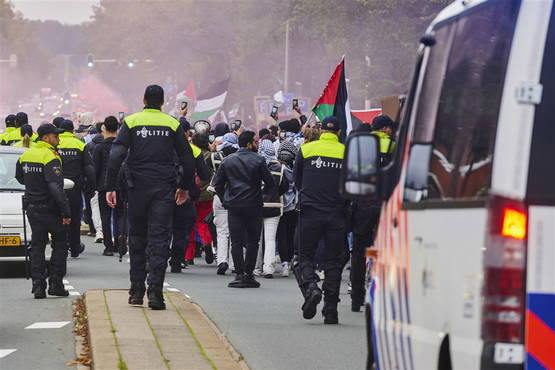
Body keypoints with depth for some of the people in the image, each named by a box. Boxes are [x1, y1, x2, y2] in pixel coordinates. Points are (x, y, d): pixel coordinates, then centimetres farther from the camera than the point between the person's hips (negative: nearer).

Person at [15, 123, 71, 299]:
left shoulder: (25, 155, 8)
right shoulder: (50, 157, -17)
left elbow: (20, 178, 22)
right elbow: (56, 188, -24)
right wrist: (66, 212, -24)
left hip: (32, 208, 6)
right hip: (49, 209, -6)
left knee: (37, 246, 9)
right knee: (60, 244, 7)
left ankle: (38, 284, 2)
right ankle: (55, 283, 3)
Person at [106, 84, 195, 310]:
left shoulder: (131, 122, 2)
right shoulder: (172, 124, 3)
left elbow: (116, 156, -8)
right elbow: (187, 159, 5)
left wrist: (111, 187, -5)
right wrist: (184, 187, 17)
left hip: (138, 188, 0)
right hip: (164, 190, 0)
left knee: (137, 238, 12)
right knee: (159, 240, -2)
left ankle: (137, 291, 16)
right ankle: (155, 293, -12)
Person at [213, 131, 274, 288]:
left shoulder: (228, 160, 4)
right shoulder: (258, 160, -5)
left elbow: (217, 183, 4)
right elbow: (270, 182, -5)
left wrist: (225, 200, 12)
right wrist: (261, 194, 14)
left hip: (233, 206, 2)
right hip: (254, 206, -2)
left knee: (236, 241, 3)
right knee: (253, 241, 7)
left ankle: (239, 274, -5)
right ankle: (249, 274, 4)